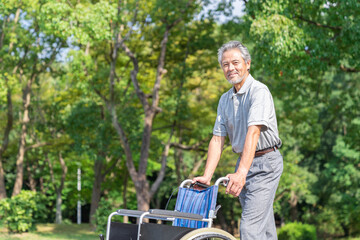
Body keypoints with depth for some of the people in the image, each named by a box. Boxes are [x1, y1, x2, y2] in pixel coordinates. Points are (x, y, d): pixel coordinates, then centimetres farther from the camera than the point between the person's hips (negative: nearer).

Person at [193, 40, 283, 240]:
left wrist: (241, 173, -37)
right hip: (244, 162, 8)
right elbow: (217, 139, 3)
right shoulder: (225, 99, 9)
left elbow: (253, 132, -27)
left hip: (265, 164, -7)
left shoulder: (259, 91, -15)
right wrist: (206, 176, -9)